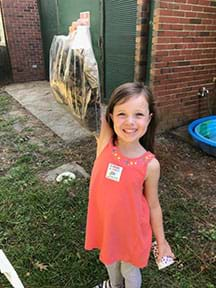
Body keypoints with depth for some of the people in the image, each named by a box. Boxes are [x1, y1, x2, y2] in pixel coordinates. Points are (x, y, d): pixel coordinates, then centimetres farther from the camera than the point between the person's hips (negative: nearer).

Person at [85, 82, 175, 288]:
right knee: (109, 262, 33)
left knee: (130, 271, 26)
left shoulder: (150, 165, -23)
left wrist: (161, 242, 0)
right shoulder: (104, 144, -18)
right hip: (104, 224, 4)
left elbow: (153, 206, -10)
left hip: (132, 229, -3)